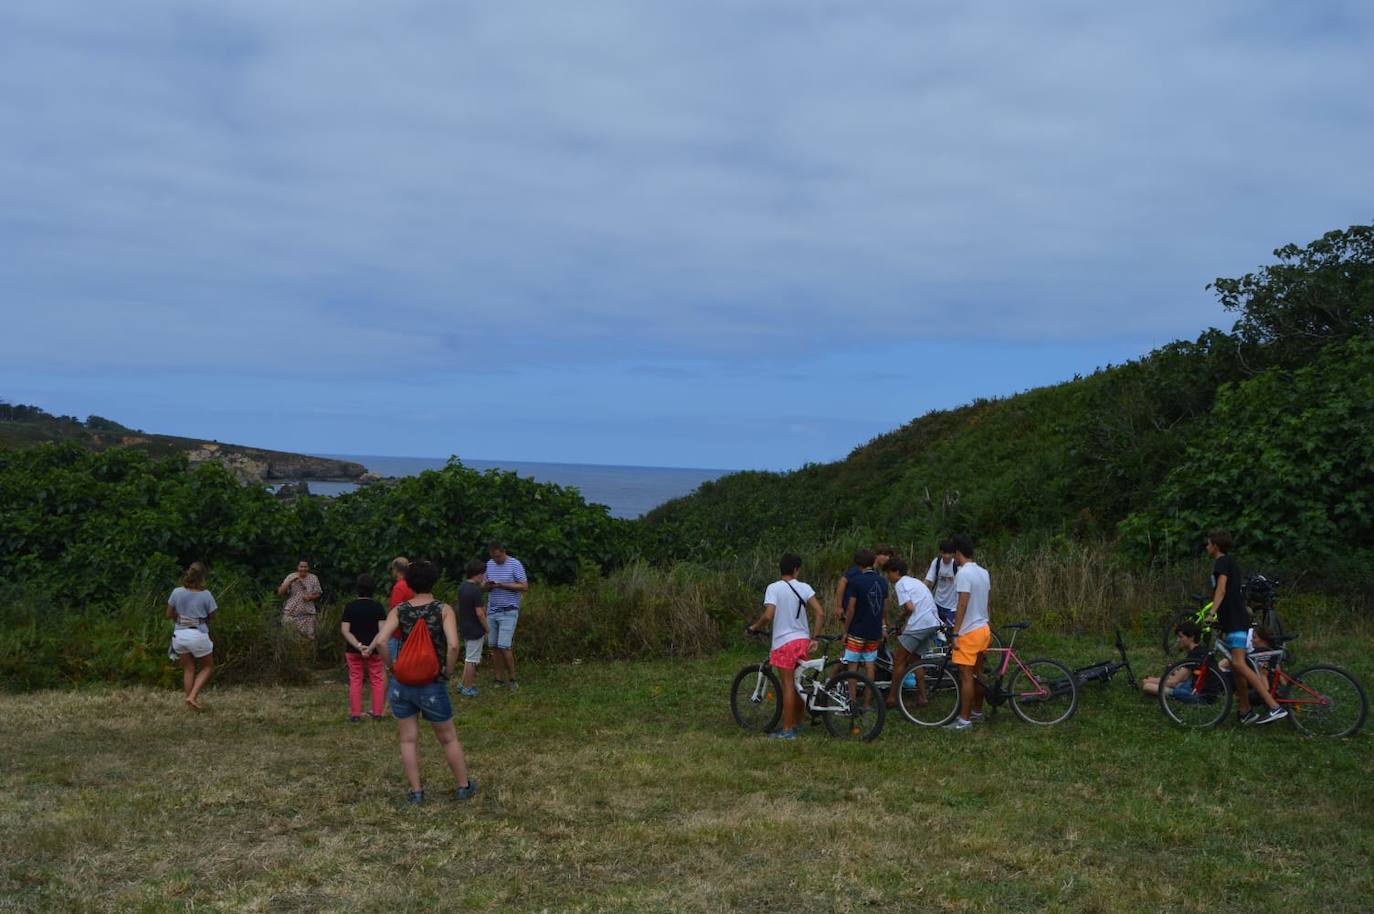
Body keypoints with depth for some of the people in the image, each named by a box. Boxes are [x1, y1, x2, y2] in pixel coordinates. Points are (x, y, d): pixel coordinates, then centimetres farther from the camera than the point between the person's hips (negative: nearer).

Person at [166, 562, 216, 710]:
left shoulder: (177, 592, -6)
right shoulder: (205, 595, -13)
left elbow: (169, 614, 4)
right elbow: (211, 616, -2)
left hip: (180, 635, 4)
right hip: (198, 635, -4)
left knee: (188, 670, 17)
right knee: (208, 667, 17)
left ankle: (190, 703, 18)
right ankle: (192, 696, 1)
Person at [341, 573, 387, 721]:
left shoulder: (350, 607, -3)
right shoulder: (378, 607, -5)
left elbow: (345, 630, -10)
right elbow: (382, 630, -12)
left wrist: (358, 645, -14)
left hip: (353, 650, 1)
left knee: (355, 681, 8)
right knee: (377, 680, 9)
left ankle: (355, 714, 8)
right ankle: (377, 713, 10)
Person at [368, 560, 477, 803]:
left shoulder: (399, 610, -3)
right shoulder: (443, 609, -9)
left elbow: (381, 640, -16)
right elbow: (453, 645, -21)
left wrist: (370, 648, 4)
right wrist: (447, 672, -7)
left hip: (401, 683, 2)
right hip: (432, 686, -2)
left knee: (409, 740, 12)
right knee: (448, 738, 14)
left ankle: (416, 792, 15)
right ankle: (464, 786, 24)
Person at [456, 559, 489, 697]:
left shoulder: (462, 588, 5)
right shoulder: (476, 590, -21)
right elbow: (479, 614, -21)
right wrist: (487, 630, -12)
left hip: (464, 629, 8)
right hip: (475, 630, -8)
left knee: (469, 658, 20)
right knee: (471, 660, 2)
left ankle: (464, 685, 25)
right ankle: (467, 689, 9)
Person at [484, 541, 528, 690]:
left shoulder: (515, 564, -8)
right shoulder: (490, 564, 10)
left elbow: (524, 587, -12)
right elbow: (483, 586, 16)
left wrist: (501, 585, -19)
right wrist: (486, 585, -10)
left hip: (508, 612, -5)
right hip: (491, 612, 6)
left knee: (504, 646, -12)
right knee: (494, 647, 3)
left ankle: (513, 680, 0)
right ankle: (499, 680, 10)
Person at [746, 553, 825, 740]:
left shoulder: (773, 588, -11)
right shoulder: (804, 587, 0)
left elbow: (768, 615, -21)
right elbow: (820, 612, -7)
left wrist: (755, 626, -3)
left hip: (784, 642, -4)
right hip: (802, 640, 4)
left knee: (788, 686, -1)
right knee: (798, 684, 16)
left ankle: (787, 730, 1)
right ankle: (796, 723, 26)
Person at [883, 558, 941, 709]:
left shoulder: (900, 584, -4)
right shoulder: (915, 582, 24)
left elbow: (909, 608, -15)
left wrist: (902, 623, 3)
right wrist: (903, 623, 20)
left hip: (918, 625, -8)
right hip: (933, 623, 8)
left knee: (899, 660, 3)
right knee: (915, 658, 20)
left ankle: (892, 698, 5)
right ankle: (922, 696, 15)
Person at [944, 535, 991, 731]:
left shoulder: (963, 573, -18)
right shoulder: (984, 572, 9)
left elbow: (962, 605, -21)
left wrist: (955, 633, -19)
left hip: (969, 632, -9)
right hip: (984, 629, 9)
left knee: (966, 676, -6)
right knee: (977, 674, 18)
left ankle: (964, 720, -4)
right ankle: (977, 712, 28)